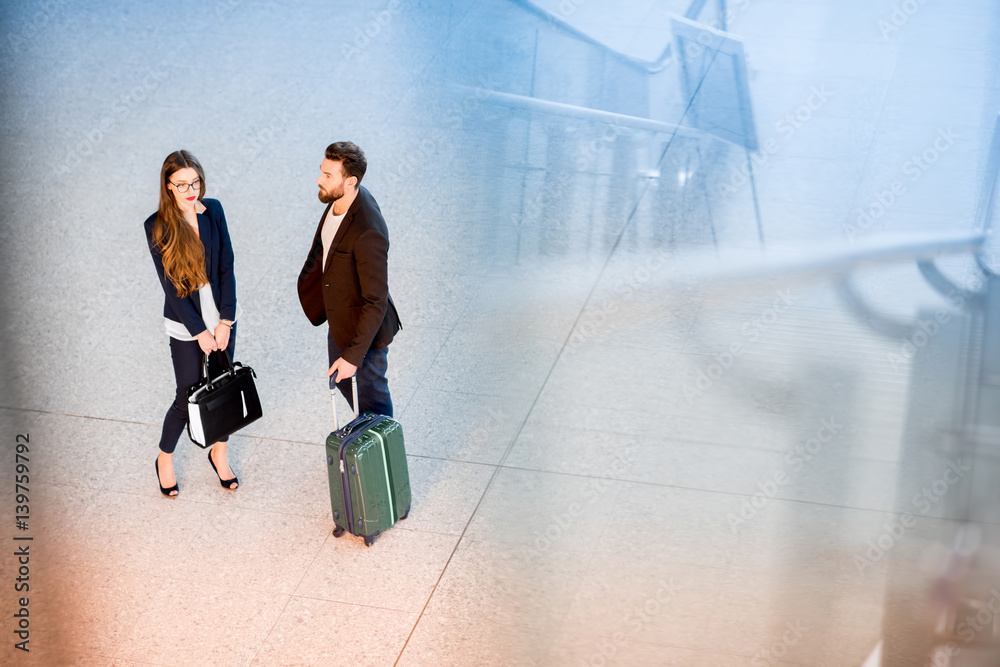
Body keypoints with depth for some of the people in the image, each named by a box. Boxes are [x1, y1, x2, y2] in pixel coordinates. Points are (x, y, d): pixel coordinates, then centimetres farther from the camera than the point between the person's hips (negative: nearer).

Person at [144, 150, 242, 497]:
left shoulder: (213, 210, -4)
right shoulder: (157, 226, -15)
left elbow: (226, 266, -3)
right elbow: (170, 285, -14)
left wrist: (224, 321, -9)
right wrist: (200, 332, -14)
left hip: (222, 316, 4)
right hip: (185, 325, -3)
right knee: (188, 398, 5)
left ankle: (219, 452, 37)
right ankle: (165, 458, 29)